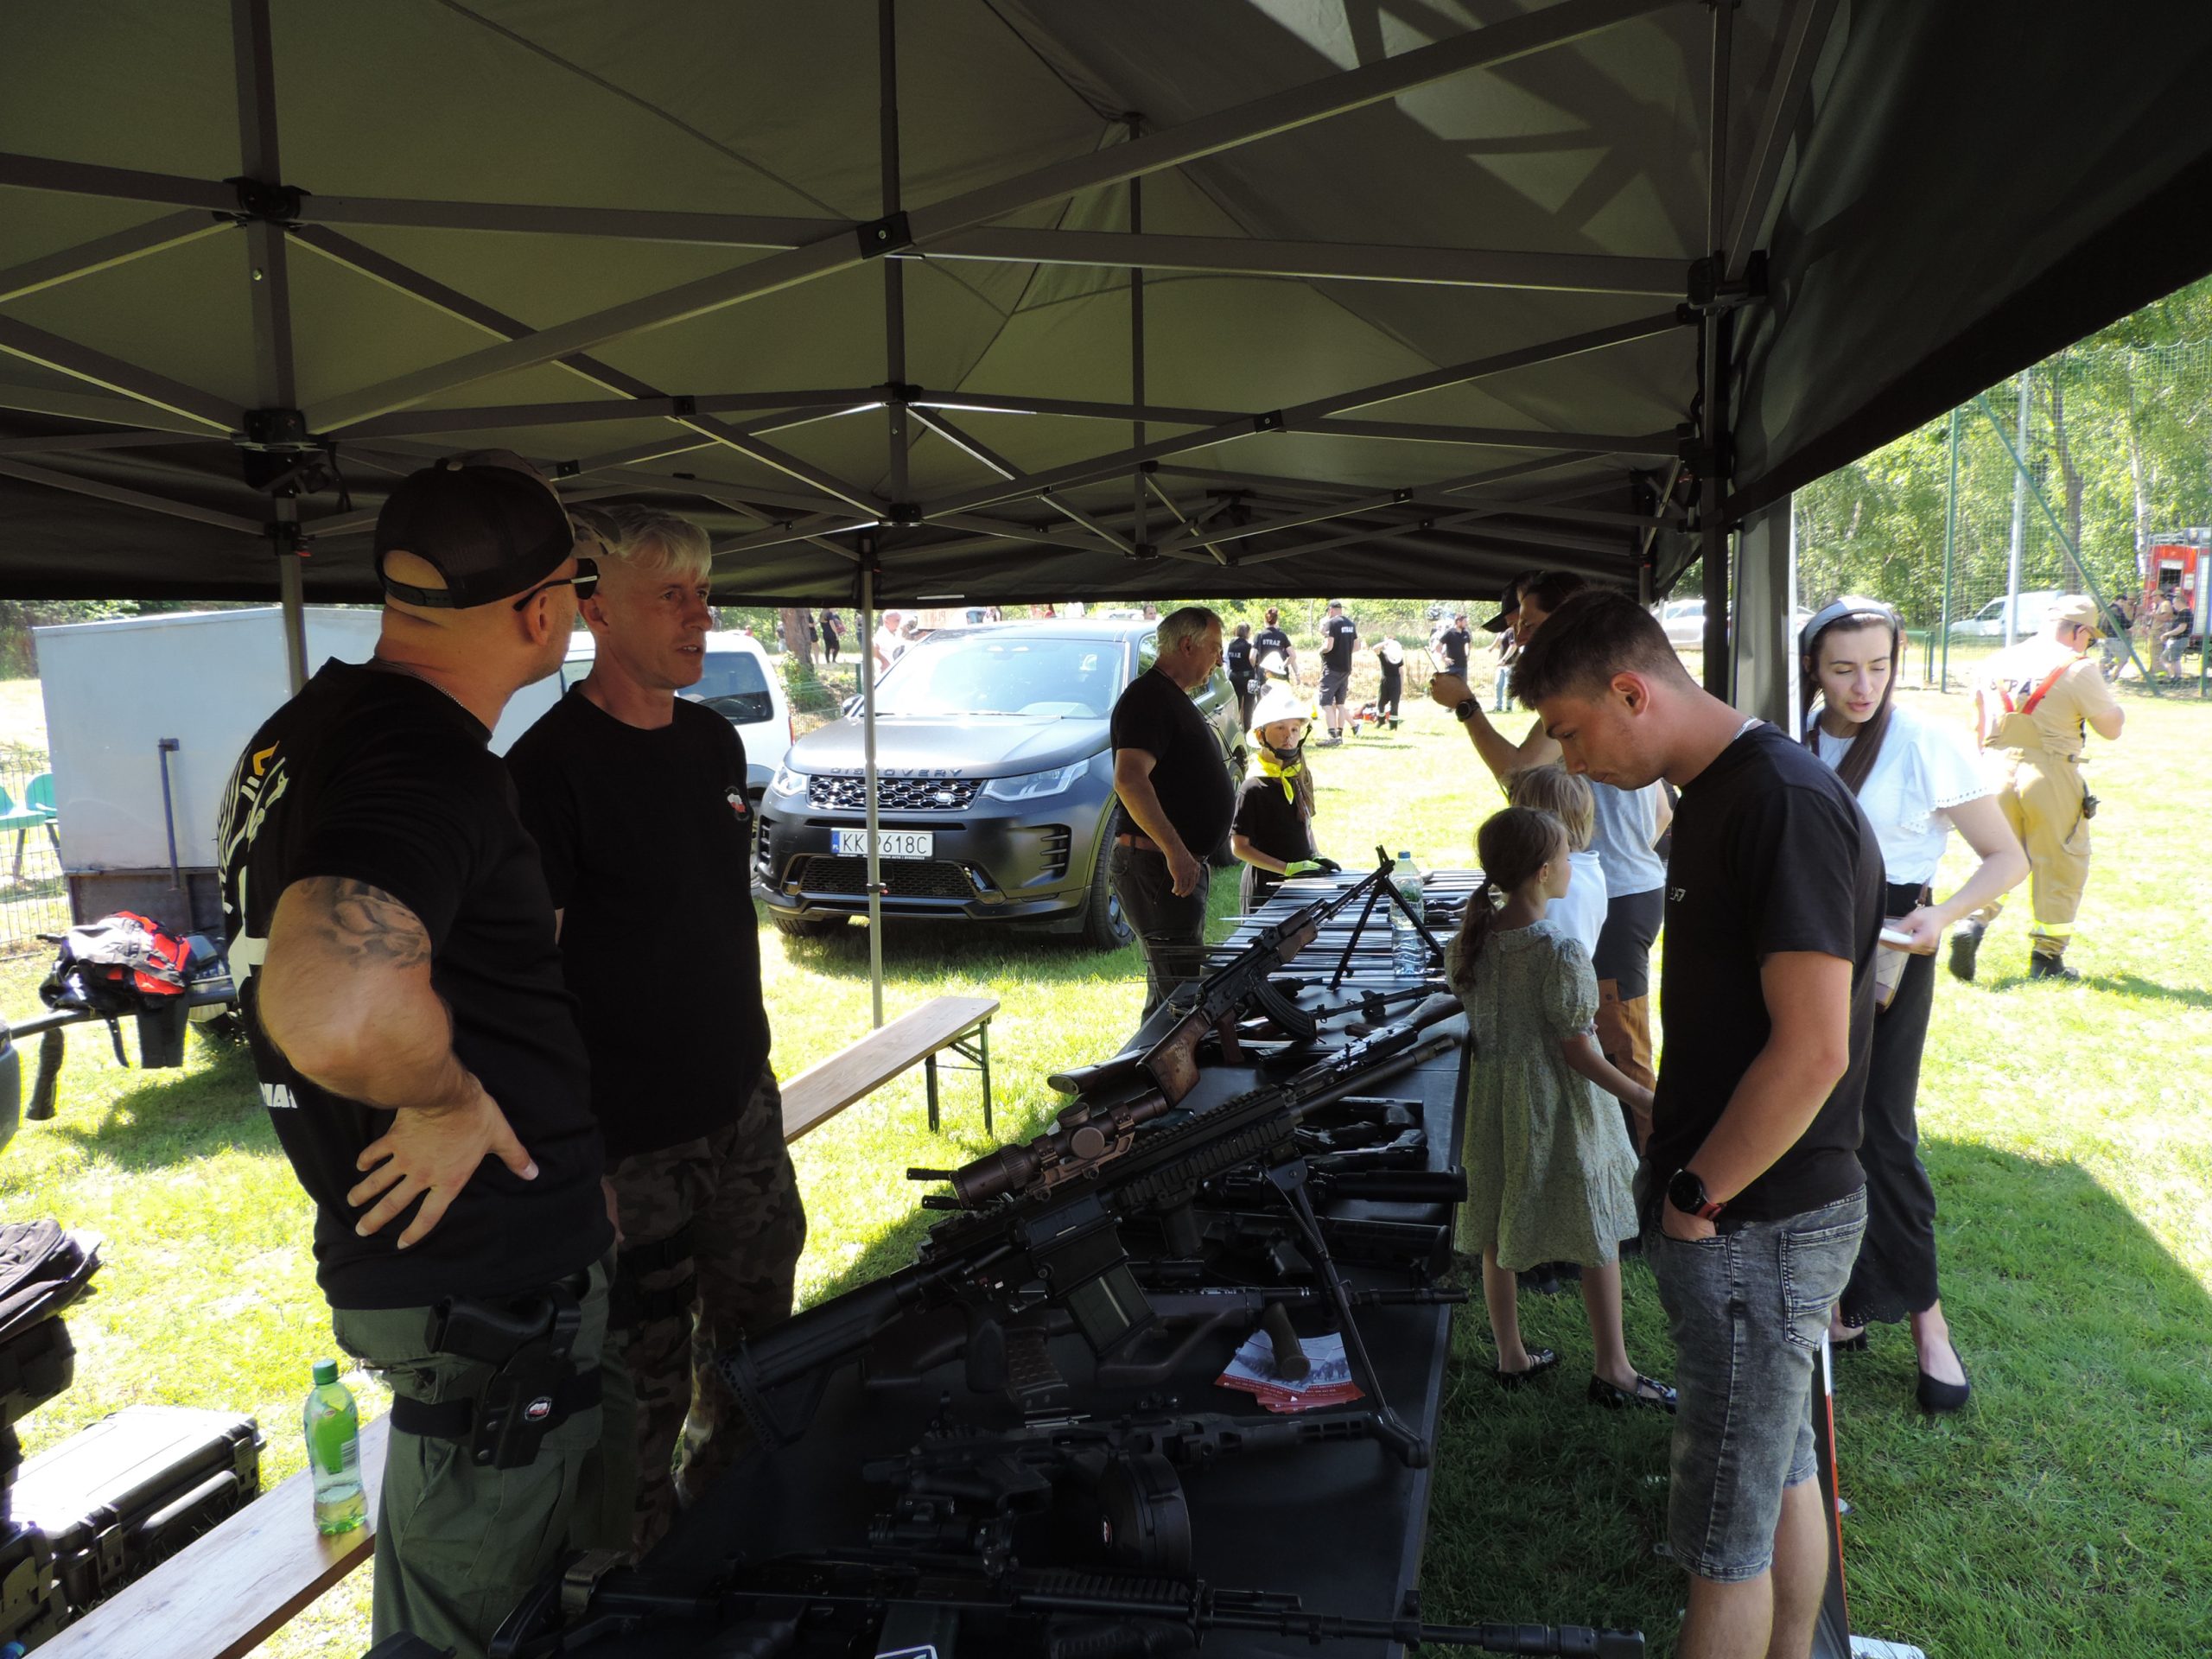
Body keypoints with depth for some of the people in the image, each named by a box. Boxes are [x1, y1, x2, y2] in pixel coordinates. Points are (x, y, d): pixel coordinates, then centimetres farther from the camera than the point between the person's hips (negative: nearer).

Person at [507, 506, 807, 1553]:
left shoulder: (714, 741, 6)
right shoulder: (552, 764, -17)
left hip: (742, 1104, 8)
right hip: (628, 1133, -7)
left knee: (755, 1337, 22)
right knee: (643, 1382, 8)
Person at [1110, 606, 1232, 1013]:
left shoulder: (1174, 698, 19)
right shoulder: (1149, 697, -14)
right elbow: (1129, 780, -27)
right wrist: (1175, 850, -30)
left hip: (1183, 864, 11)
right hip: (1157, 867, -11)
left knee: (1169, 989, 15)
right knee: (1182, 990, -10)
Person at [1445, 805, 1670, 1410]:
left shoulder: (1470, 940, -4)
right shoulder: (1561, 950, -23)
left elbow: (1469, 1025, 5)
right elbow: (1576, 1051, -19)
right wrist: (1643, 1097, -13)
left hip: (1493, 1105, 6)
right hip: (1560, 1111, -6)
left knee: (1497, 1237, 16)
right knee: (1598, 1241, 11)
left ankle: (1511, 1358, 29)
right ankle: (1612, 1371, 22)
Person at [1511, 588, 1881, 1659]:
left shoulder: (1786, 805, -22)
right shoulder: (1713, 796, 9)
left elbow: (1812, 1050, -26)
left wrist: (1696, 1196, -16)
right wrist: (1683, 1177, 11)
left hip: (1758, 1227, -9)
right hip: (1757, 1213, 9)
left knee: (1726, 1531, 4)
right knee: (1782, 1472, 23)